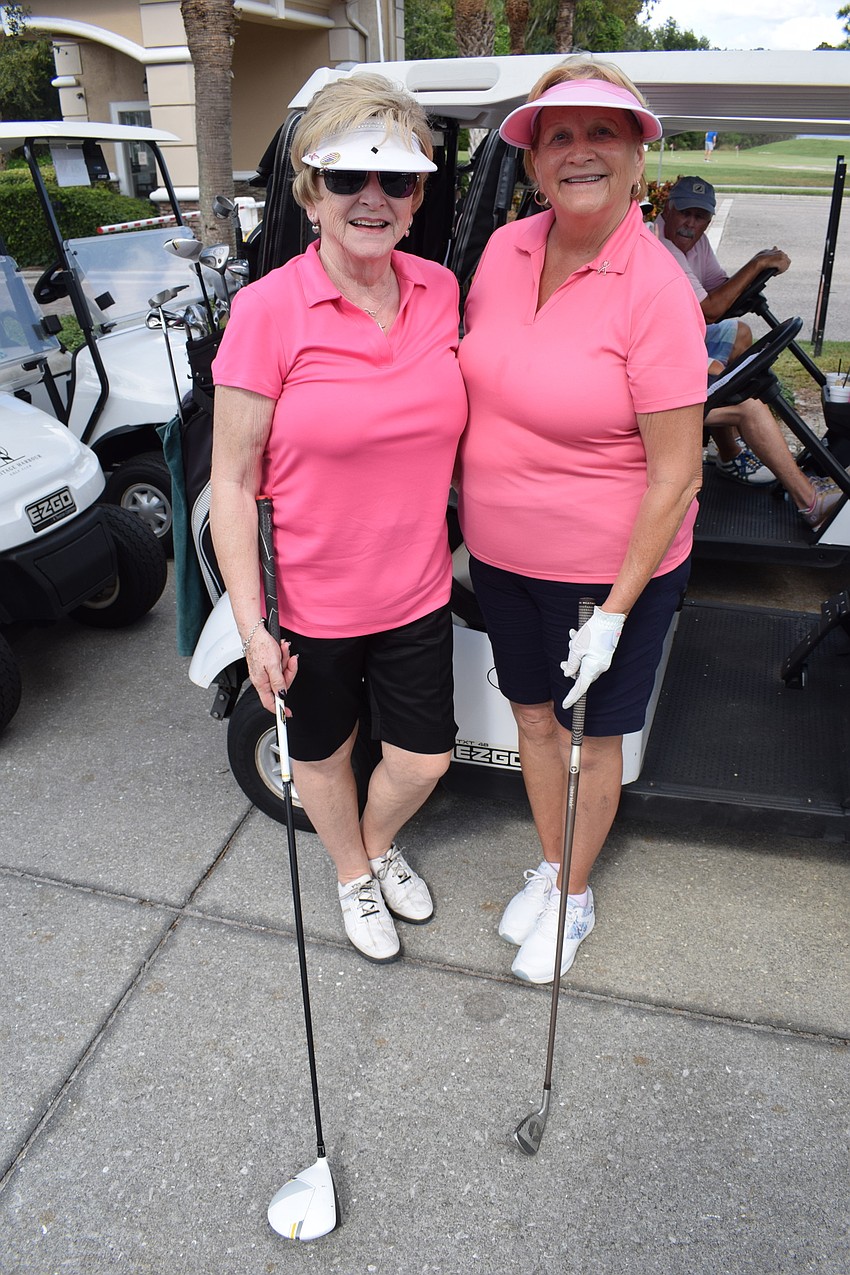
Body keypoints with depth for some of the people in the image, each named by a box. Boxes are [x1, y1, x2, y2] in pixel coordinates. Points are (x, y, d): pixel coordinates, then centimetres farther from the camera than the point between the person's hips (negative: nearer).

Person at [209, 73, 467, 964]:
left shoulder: (441, 292, -3)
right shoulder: (267, 310, -17)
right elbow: (232, 482, -13)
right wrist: (251, 625, -14)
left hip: (416, 591, 4)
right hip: (311, 602, -3)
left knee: (422, 760, 16)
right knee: (325, 754, 19)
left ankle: (379, 846, 52)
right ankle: (353, 876, 51)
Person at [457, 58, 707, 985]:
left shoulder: (656, 290, -19)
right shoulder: (506, 249, -1)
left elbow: (675, 474, -17)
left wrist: (615, 611, -18)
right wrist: (469, 507, 12)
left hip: (610, 567, -5)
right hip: (500, 552, 6)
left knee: (594, 735, 13)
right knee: (534, 713, 20)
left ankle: (574, 896, 38)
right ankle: (548, 866, 45)